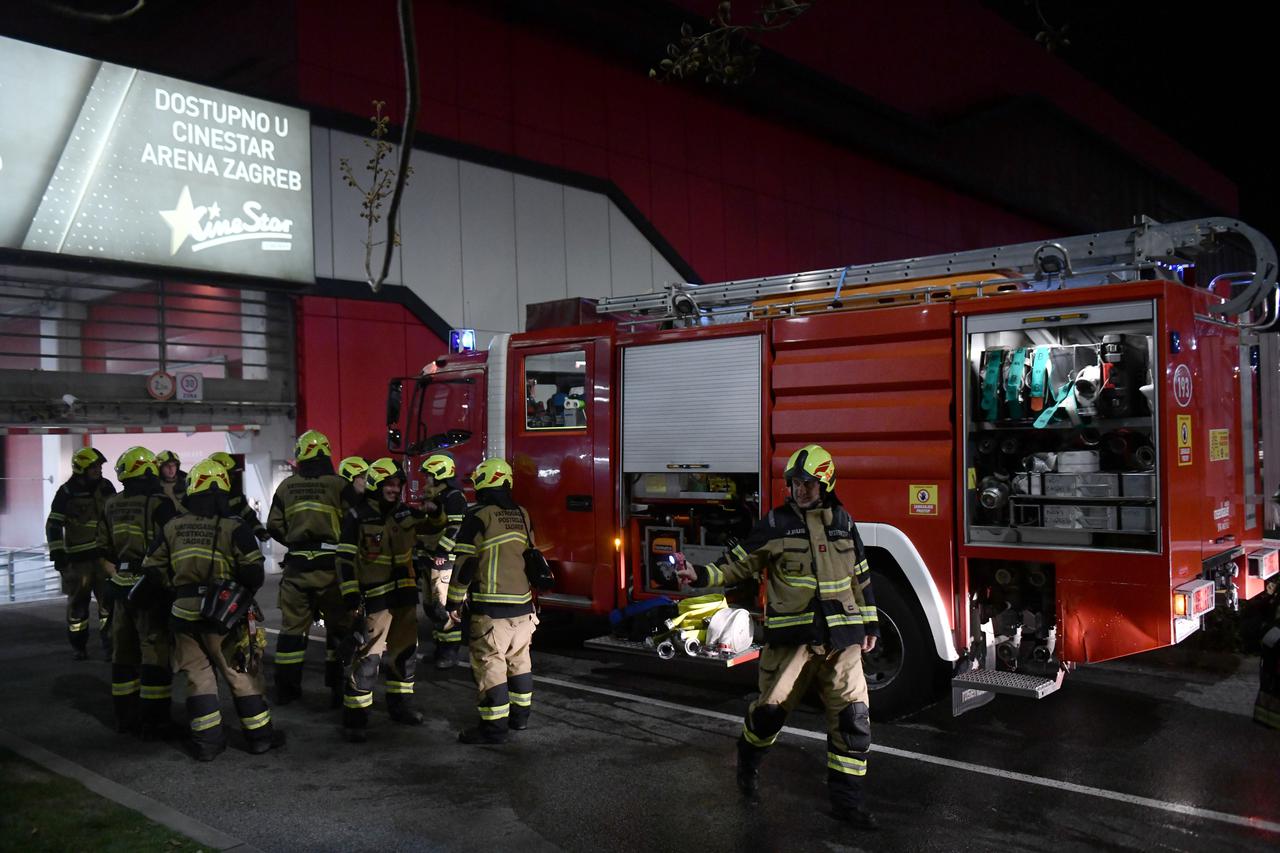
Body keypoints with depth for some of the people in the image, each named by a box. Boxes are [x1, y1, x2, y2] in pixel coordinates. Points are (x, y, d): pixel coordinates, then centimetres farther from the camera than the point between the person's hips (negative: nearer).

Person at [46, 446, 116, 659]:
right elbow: (53, 525, -5)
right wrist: (57, 553, -10)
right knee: (78, 602, 5)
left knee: (108, 600, 2)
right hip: (78, 557, -3)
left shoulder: (106, 487, 4)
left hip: (104, 553, 3)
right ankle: (78, 645, 18)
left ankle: (109, 641, 12)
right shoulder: (67, 492, -7)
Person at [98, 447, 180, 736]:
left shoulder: (111, 506, 8)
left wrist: (115, 575, 18)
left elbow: (103, 551, 13)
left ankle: (125, 715, 25)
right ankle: (153, 721, 4)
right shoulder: (160, 503, -14)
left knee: (124, 652, 16)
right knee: (156, 653, 0)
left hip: (122, 588, 7)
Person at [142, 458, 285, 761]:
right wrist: (244, 595, 5)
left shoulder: (172, 527, 4)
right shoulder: (235, 527, -10)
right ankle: (259, 734, 16)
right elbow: (253, 572, -14)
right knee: (242, 674, 9)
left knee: (198, 676, 14)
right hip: (224, 613, -3)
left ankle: (207, 740, 14)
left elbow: (153, 568, 7)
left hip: (184, 614, 3)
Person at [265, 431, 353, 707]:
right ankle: (339, 689, 6)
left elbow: (274, 526, 6)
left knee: (292, 627, 13)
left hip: (296, 565, 3)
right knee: (339, 626, 7)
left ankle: (286, 688, 18)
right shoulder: (339, 485, -8)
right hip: (329, 564, -3)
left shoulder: (286, 486, 3)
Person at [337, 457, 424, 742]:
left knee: (406, 652, 14)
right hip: (375, 597, -6)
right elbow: (346, 559, -11)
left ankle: (400, 704, 30)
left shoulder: (405, 514, 9)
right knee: (368, 656, -8)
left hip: (404, 594, 6)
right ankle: (355, 717, 0)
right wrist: (351, 597, -15)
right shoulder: (358, 516, -8)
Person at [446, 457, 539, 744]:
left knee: (490, 664, -1)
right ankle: (520, 715, 27)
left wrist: (455, 600, -3)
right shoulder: (522, 516, 9)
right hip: (523, 603, 7)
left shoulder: (479, 518, -12)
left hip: (491, 607, -7)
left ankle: (494, 727, 1)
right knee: (518, 659, 17)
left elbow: (466, 563, -12)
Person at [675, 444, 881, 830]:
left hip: (840, 636, 2)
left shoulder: (842, 520, 7)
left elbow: (860, 576, 14)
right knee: (771, 708, 4)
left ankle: (846, 798, 12)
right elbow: (741, 566, 1)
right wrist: (701, 576, -13)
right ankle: (747, 762, 35)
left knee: (852, 717, 0)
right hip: (792, 635, -2)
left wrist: (870, 624, 15)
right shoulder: (775, 522, -1)